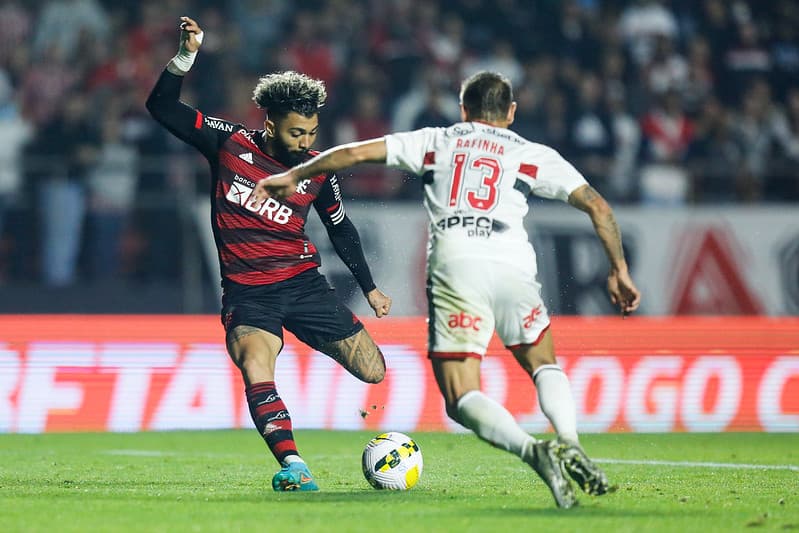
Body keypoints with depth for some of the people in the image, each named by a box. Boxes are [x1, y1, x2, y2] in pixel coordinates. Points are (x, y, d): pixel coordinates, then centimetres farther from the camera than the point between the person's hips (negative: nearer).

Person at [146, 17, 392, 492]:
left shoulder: (318, 173, 1)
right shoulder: (229, 144, -3)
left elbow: (341, 228, 17)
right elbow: (162, 107, -4)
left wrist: (370, 288, 19)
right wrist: (187, 55, -16)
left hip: (304, 283, 2)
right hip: (247, 293, -2)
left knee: (374, 372, 0)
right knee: (256, 374, -30)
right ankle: (293, 466, -28)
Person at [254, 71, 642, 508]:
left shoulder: (435, 141, 24)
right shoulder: (533, 155, 22)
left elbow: (356, 152, 21)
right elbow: (597, 205, 15)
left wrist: (293, 176, 32)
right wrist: (619, 270, 21)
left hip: (453, 263, -1)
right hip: (512, 264, 1)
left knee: (462, 400, -1)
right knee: (544, 366, 22)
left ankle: (532, 451, -29)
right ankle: (569, 444, -7)